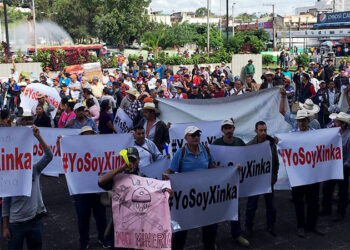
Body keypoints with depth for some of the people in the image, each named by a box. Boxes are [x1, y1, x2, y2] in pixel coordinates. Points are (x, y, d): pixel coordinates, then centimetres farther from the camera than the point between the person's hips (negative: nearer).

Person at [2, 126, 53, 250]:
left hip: (35, 221, 1)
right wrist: (5, 227, 0)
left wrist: (38, 137, -22)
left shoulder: (35, 170, 0)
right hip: (16, 223, -1)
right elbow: (6, 203, 1)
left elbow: (49, 156, -14)